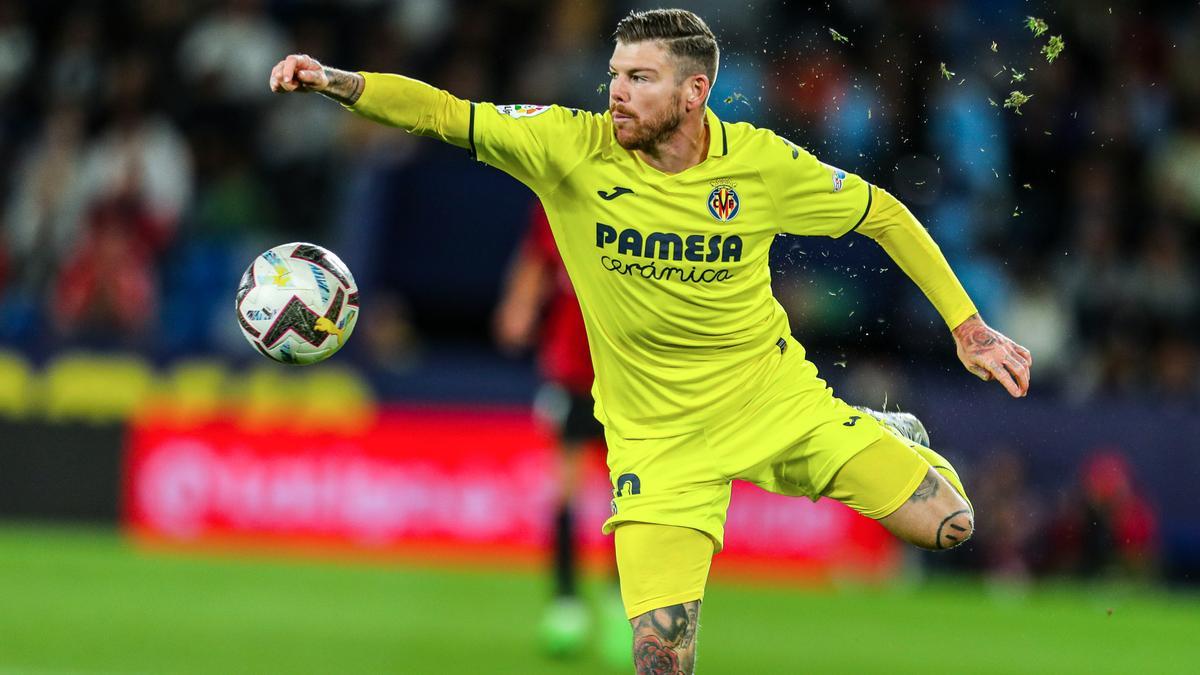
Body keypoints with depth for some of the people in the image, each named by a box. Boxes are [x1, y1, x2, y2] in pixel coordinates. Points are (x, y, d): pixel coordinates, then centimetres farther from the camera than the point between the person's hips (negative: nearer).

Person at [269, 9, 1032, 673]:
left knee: (947, 525, -2)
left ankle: (890, 438, 32)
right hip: (658, 434, -1)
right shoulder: (573, 148, -15)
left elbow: (883, 214, 1)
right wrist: (337, 81, -36)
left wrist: (968, 326, 2)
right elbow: (442, 114, -20)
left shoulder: (761, 162, -13)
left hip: (775, 396, 1)